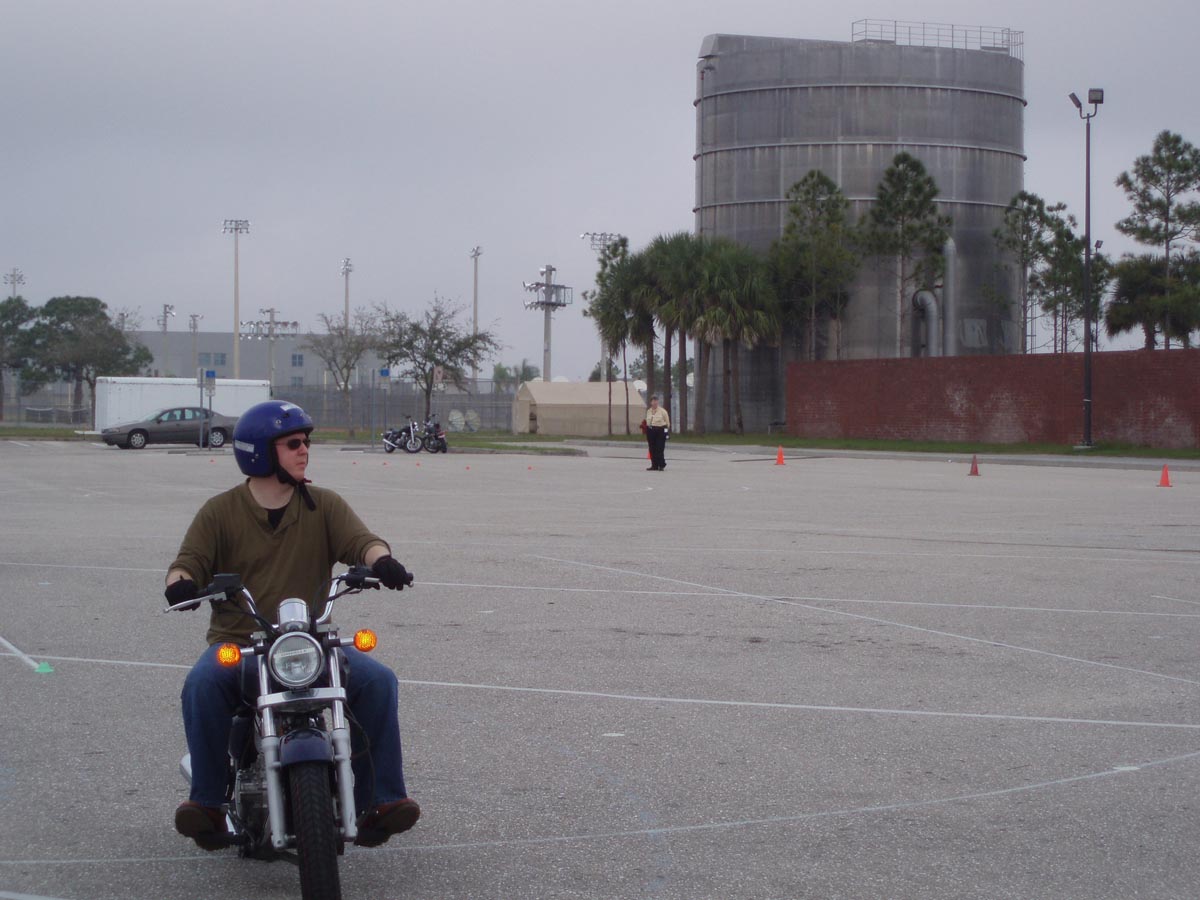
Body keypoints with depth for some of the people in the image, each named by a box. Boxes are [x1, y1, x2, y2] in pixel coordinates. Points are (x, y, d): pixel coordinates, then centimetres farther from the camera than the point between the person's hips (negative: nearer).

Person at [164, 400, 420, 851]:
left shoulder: (324, 505, 10)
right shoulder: (220, 511, 7)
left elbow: (359, 539, -6)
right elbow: (190, 560, -3)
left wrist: (381, 560, -30)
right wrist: (180, 582, -29)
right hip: (236, 641, -1)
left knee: (377, 679, -23)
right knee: (202, 684, -34)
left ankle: (381, 798, -17)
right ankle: (207, 801, -22)